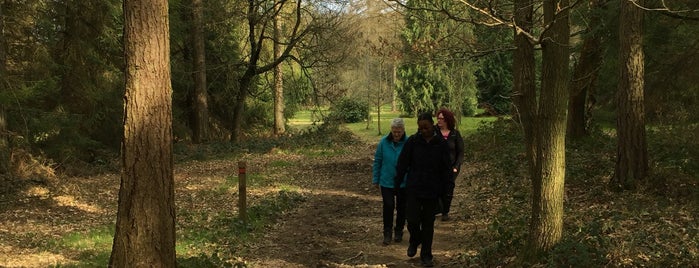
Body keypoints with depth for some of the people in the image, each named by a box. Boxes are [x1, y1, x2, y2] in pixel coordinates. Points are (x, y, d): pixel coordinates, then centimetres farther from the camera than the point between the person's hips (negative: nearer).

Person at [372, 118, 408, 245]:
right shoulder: (384, 142, -5)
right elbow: (377, 161, 3)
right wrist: (376, 180, 5)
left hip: (404, 183, 0)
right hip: (386, 181, 0)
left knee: (401, 208, 12)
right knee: (388, 206, -6)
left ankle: (399, 231, 28)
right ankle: (387, 233, 5)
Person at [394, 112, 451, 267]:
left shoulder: (441, 144, -1)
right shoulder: (412, 141, -3)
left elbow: (446, 169, 5)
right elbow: (402, 163, 1)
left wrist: (442, 189, 1)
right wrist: (397, 183, -2)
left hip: (432, 191, 1)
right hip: (413, 189, -1)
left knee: (428, 224, 7)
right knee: (412, 219, -7)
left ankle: (426, 256, 19)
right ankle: (414, 241, 25)